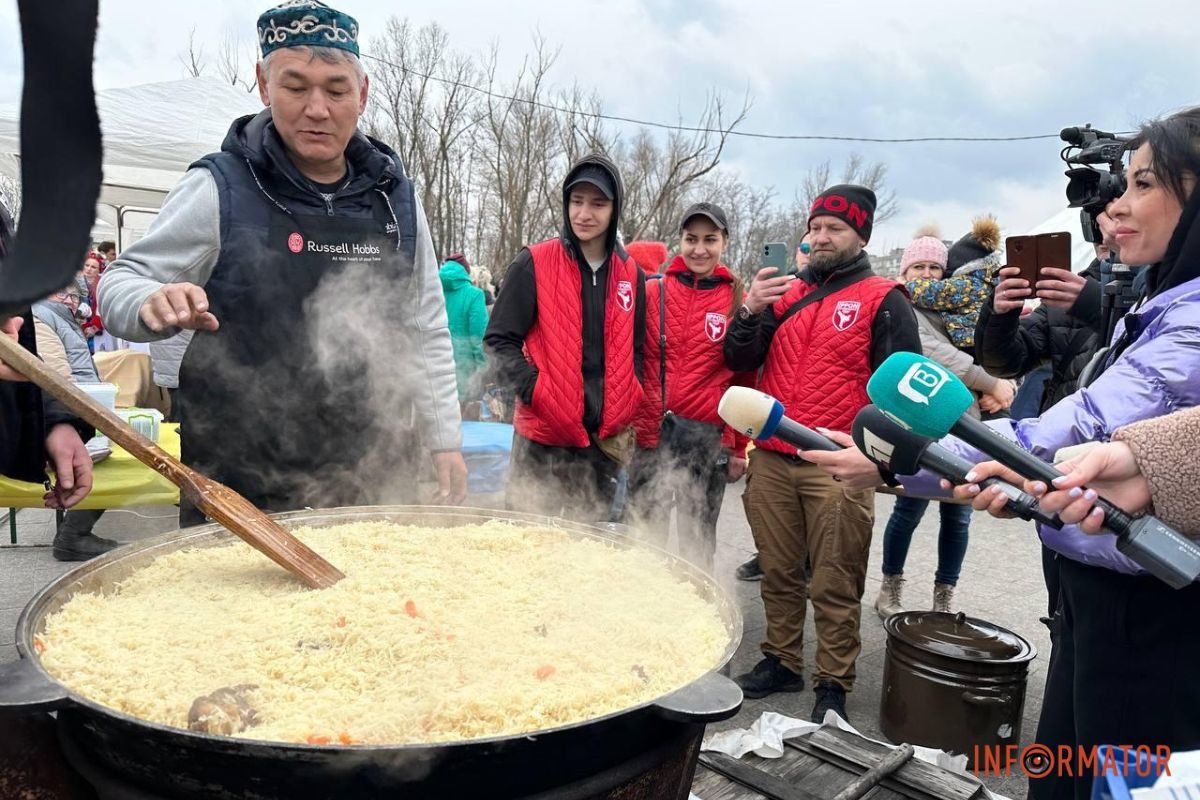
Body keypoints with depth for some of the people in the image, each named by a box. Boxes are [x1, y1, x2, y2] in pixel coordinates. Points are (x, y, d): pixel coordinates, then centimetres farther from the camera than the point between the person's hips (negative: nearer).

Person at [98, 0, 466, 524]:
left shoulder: (396, 196, 4)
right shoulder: (220, 188, -5)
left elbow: (427, 332, 8)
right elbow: (120, 282, -1)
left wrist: (445, 441, 5)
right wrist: (154, 304, -25)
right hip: (242, 477, -3)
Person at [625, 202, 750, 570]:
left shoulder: (737, 301, 2)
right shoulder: (653, 292, 3)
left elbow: (744, 379, 2)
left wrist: (739, 447, 2)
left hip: (709, 438, 0)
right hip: (651, 433, 1)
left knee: (698, 540, 12)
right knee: (643, 534, 8)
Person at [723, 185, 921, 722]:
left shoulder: (884, 300, 1)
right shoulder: (786, 293, 14)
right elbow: (739, 362, 9)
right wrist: (750, 312, -8)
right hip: (771, 461, 5)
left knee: (835, 586, 3)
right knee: (778, 573, 14)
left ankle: (833, 686, 15)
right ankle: (780, 662, 28)